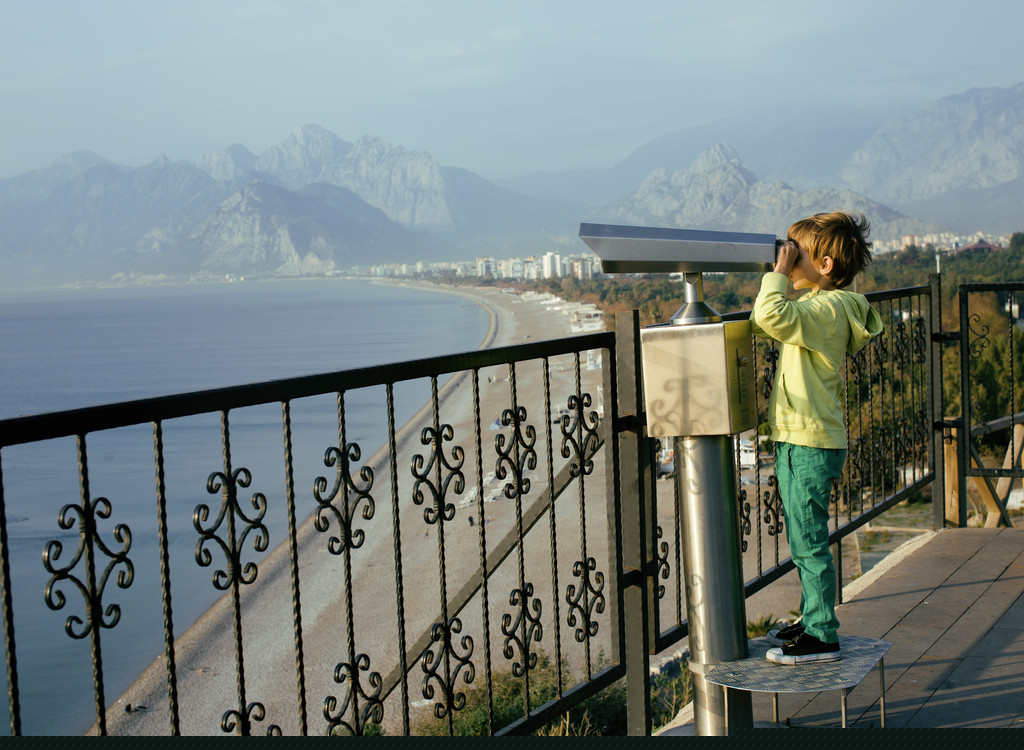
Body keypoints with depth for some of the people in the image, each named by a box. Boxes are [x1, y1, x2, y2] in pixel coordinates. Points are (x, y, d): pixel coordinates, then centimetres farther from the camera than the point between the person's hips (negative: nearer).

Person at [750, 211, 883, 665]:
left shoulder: (827, 308, -18)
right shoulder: (819, 304, 14)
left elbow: (771, 316, -33)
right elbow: (763, 324, 20)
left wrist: (779, 274, -20)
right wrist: (778, 278, 10)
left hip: (811, 445, -10)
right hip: (797, 440, 10)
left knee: (808, 543, -4)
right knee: (804, 543, 18)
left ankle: (822, 638, 3)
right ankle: (812, 621, 30)